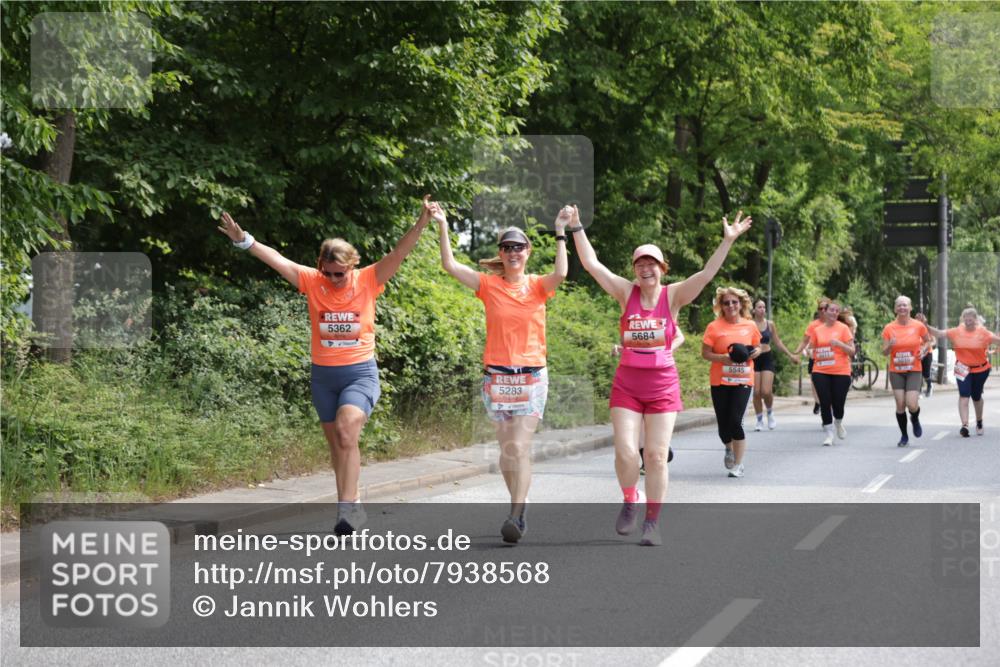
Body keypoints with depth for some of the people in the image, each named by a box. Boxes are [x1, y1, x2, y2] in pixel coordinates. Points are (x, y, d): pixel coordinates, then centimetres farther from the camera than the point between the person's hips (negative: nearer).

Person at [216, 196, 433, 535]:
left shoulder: (368, 280, -7)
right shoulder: (311, 281, -2)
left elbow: (399, 253, -16)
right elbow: (276, 259, -5)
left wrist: (422, 222, -28)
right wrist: (244, 241, -15)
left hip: (360, 372, -4)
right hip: (323, 375, 4)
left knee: (346, 432, -24)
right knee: (337, 444, 11)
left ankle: (346, 505, -23)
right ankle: (353, 506, 23)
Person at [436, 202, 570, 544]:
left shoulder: (537, 285, 2)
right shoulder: (490, 285, 4)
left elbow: (560, 274, -20)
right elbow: (450, 265, -5)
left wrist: (560, 233, -20)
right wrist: (443, 227, -11)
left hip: (531, 377, -2)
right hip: (497, 375, 2)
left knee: (520, 447, -12)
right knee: (507, 448, 7)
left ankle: (515, 516, -17)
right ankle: (519, 507, 21)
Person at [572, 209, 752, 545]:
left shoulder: (673, 295, -1)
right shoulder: (626, 293, 1)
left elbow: (706, 274, -10)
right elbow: (591, 264, -1)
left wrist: (728, 240, -17)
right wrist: (577, 228, -3)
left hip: (662, 386, 0)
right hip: (626, 384, 1)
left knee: (657, 456, -2)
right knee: (625, 452, -10)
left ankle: (652, 522, 7)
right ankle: (630, 502, 18)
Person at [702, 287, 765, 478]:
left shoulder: (750, 326, 3)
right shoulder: (714, 327, -5)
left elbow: (758, 347, 18)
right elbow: (705, 353, -4)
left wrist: (757, 351, -5)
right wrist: (724, 358, -20)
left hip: (743, 381, 0)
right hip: (720, 381, 0)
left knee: (736, 421, -12)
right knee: (723, 423, 4)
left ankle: (738, 465, -1)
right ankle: (729, 449, 39)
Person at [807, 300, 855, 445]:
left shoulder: (843, 328, -1)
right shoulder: (817, 330, 8)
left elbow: (852, 351, -3)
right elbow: (811, 348, 20)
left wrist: (839, 343, -18)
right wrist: (812, 354, 0)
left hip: (841, 372, -2)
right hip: (821, 372, 2)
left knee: (838, 404, -1)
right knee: (825, 403, -3)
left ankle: (838, 423, 31)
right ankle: (829, 433, 8)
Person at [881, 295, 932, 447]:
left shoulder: (919, 326, -3)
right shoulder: (889, 328, -2)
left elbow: (927, 340, 16)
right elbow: (884, 352, 1)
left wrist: (923, 350, -4)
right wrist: (890, 345, -21)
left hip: (914, 371, -1)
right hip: (896, 371, 1)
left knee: (912, 405, -13)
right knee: (900, 405, -4)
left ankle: (915, 420, 24)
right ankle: (904, 436, 15)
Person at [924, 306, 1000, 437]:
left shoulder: (983, 332, -8)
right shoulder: (957, 332, -5)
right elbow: (940, 333, -3)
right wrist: (926, 327, -15)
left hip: (981, 369, 0)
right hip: (963, 369, 0)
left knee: (976, 397, 15)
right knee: (964, 396, -15)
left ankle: (979, 422, 40)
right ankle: (965, 425, -23)